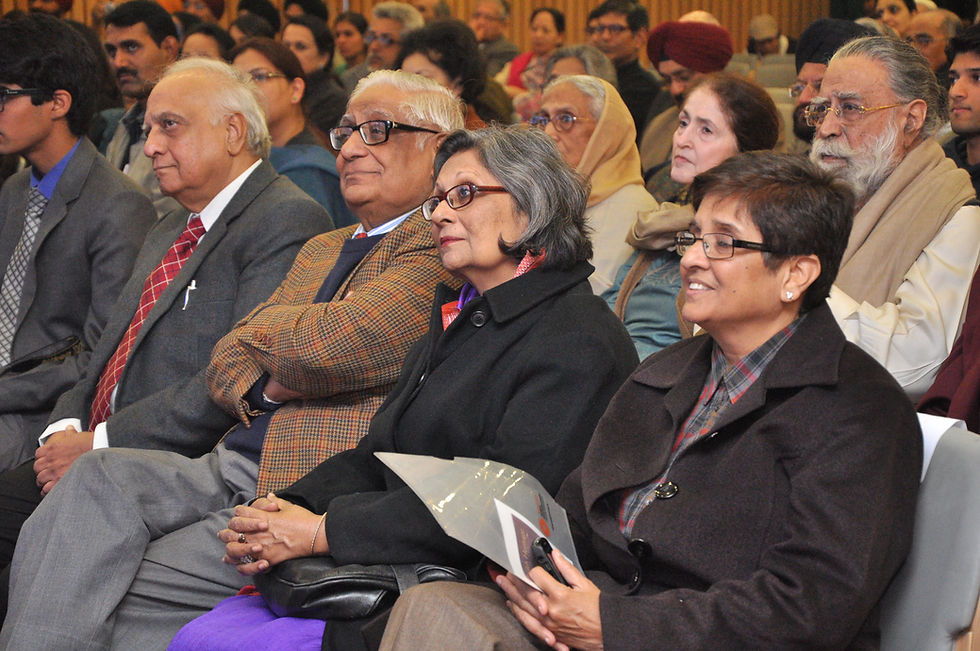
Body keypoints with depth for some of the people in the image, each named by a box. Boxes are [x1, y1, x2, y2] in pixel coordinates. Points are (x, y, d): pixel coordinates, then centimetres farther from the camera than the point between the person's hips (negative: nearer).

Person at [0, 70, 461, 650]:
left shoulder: (440, 250, -6)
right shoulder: (321, 249, 25)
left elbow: (330, 343, -19)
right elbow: (228, 361, 20)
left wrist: (264, 325, 4)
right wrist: (268, 387, -4)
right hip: (231, 468, 8)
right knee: (99, 478, -20)